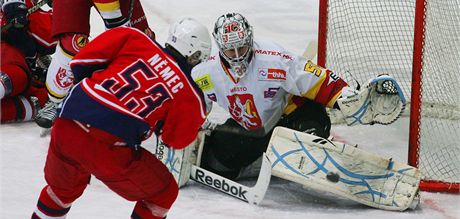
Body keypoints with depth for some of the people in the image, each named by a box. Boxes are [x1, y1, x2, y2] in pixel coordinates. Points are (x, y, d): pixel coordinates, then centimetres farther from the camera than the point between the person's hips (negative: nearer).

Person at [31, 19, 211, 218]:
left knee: (62, 188, 34)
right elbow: (177, 139, 10)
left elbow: (81, 62, 9)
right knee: (163, 194, 20)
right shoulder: (189, 94, 6)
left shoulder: (134, 38, 12)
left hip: (65, 127, 5)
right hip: (109, 149, -4)